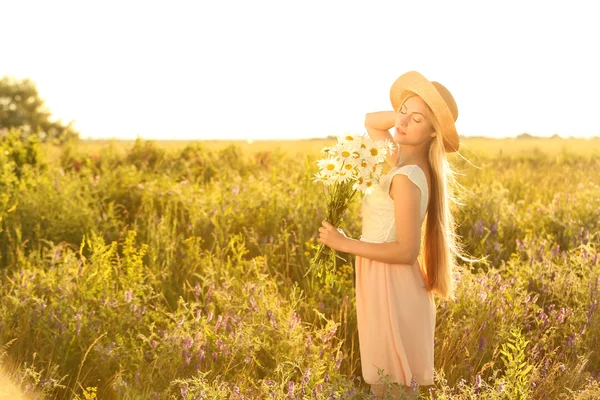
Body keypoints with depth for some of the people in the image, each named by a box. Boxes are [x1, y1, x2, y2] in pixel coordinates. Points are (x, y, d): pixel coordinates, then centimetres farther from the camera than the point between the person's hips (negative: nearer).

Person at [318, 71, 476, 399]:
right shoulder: (401, 158, 4)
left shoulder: (405, 178, -22)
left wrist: (344, 243, -17)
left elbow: (406, 251, -23)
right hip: (383, 282, 9)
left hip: (392, 286, -9)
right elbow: (371, 120, 22)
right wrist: (404, 109, 3)